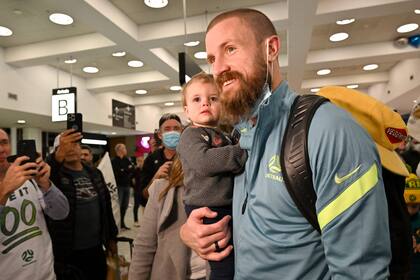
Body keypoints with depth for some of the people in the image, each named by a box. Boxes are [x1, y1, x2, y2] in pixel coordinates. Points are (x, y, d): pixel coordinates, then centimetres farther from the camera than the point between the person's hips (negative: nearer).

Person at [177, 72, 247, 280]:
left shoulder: (221, 136, 18)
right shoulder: (191, 134, -8)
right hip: (208, 209, -8)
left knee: (237, 262, 19)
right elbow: (203, 161, -28)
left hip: (227, 207, 9)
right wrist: (242, 154, -22)